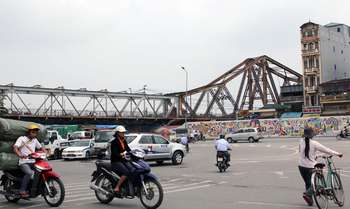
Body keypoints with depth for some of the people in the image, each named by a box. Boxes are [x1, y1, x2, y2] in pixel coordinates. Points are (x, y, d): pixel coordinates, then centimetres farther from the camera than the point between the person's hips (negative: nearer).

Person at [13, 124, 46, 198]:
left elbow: (41, 147, 26)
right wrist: (20, 155, -36)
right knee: (29, 173, -33)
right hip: (24, 162, -6)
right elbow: (15, 147, -16)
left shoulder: (35, 140, 18)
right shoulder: (22, 139, -2)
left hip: (33, 162, 6)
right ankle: (22, 191, -26)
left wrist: (45, 153, 3)